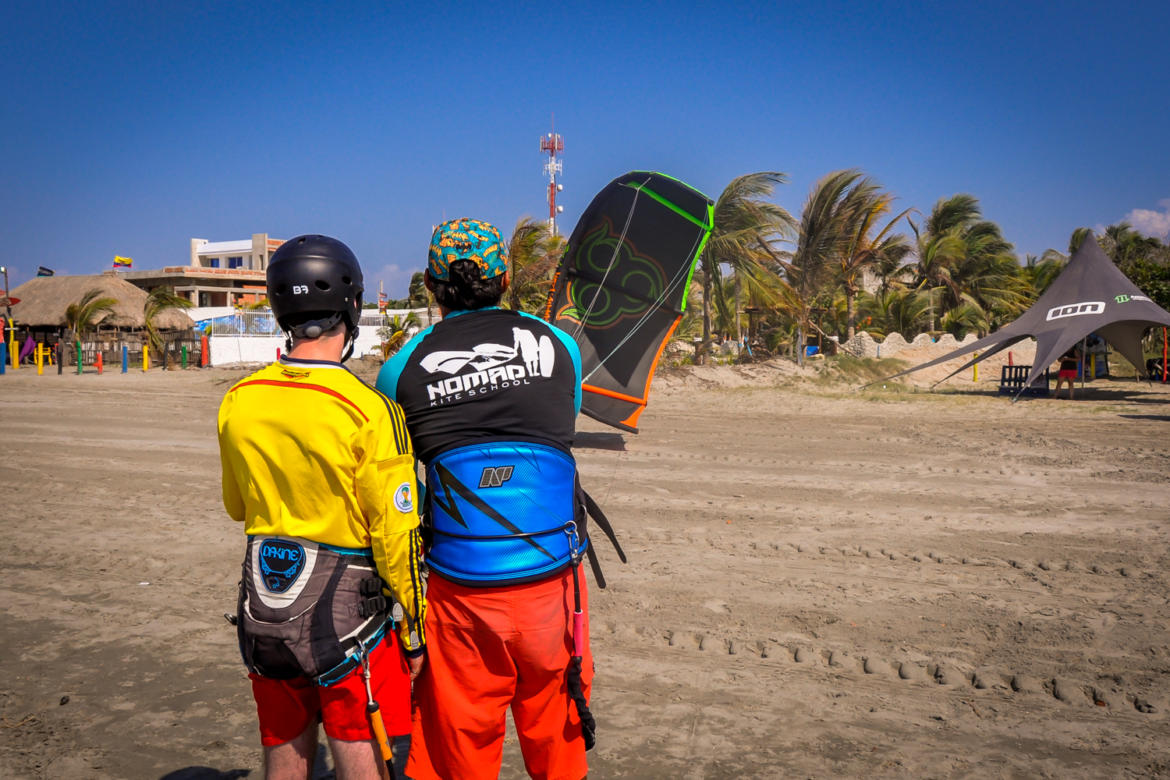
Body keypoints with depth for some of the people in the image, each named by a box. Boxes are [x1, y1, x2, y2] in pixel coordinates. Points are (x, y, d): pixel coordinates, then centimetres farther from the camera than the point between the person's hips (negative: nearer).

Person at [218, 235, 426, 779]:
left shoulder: (238, 403, -2)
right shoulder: (370, 412, -19)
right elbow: (396, 537, -15)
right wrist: (414, 633, -4)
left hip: (264, 610, 5)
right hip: (349, 615, -5)